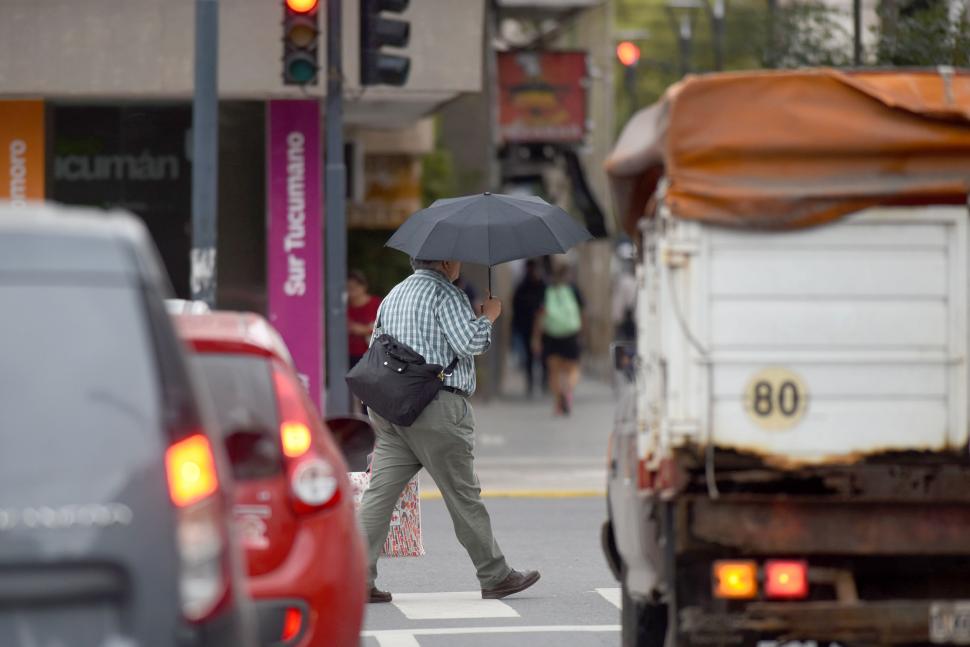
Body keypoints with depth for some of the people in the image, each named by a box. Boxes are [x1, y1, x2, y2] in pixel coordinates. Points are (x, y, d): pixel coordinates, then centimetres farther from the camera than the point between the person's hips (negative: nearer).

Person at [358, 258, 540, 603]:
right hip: (436, 409, -7)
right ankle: (496, 577, 10)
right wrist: (488, 316, 1)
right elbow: (467, 342, -17)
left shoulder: (393, 295, 20)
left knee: (379, 492, 1)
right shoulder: (445, 293, -6)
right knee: (464, 494, 2)